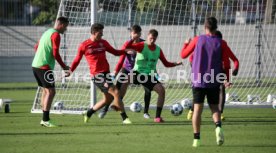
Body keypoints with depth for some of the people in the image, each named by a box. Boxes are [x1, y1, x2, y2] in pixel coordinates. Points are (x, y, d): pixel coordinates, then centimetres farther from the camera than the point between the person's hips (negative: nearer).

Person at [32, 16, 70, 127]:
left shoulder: (47, 32, 19)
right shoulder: (56, 35, -10)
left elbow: (36, 47, 29)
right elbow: (55, 54, -16)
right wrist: (64, 67, -8)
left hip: (36, 65, 10)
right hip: (44, 67, -10)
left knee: (45, 90, 15)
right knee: (51, 91, -9)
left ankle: (44, 119, 15)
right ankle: (45, 120, -14)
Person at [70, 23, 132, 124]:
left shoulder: (103, 43, 11)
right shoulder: (84, 45, -3)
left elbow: (115, 52, 16)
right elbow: (77, 60, 6)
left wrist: (126, 51, 2)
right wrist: (70, 70, 0)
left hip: (106, 73, 7)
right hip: (97, 74, -7)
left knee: (108, 99, 12)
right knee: (115, 93, -16)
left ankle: (88, 113, 28)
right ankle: (124, 118, -10)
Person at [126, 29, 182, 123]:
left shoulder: (158, 50, 7)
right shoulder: (142, 46, -6)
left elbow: (166, 64, 13)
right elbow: (127, 47, -19)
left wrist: (176, 64, -4)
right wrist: (132, 39, -36)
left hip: (149, 75, 4)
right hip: (138, 73, -4)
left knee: (161, 90, -14)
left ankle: (158, 117, -7)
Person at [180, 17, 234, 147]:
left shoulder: (198, 40, -1)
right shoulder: (221, 43, -1)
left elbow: (183, 55, 9)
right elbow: (226, 63, -3)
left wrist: (186, 44, 28)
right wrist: (227, 80, 8)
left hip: (198, 81, 0)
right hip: (214, 82, 1)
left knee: (197, 109, 3)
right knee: (214, 107, 13)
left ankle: (196, 139, -1)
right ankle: (218, 127, -16)